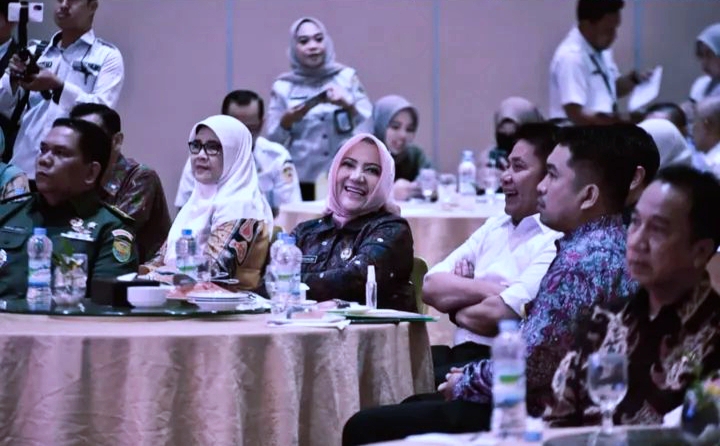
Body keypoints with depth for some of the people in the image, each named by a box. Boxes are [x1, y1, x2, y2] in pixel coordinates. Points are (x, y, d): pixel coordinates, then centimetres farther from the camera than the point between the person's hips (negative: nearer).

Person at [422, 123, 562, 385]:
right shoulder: (495, 227, 17)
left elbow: (497, 315, -17)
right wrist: (489, 289, -7)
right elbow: (431, 286, 8)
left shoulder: (559, 242, -8)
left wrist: (457, 308, 3)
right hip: (462, 354, 7)